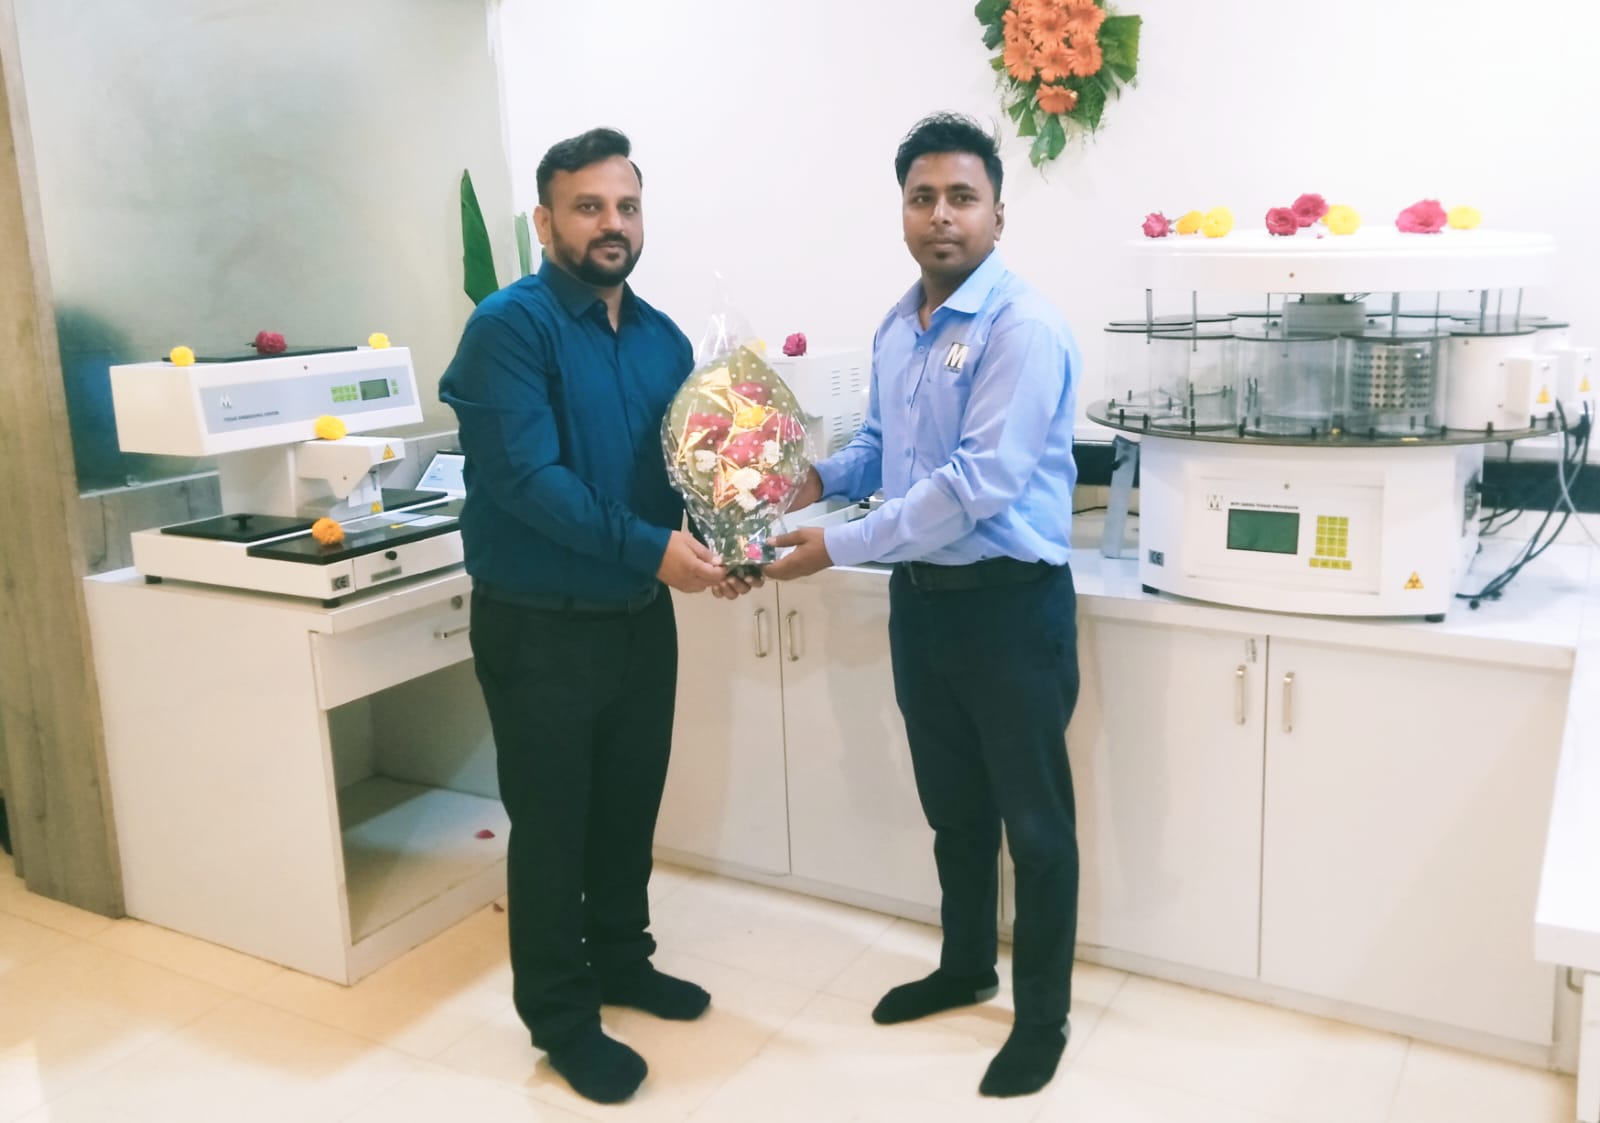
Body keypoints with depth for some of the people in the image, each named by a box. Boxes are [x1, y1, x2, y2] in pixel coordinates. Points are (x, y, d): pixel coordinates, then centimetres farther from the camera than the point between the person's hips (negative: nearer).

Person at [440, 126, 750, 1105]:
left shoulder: (663, 338, 7)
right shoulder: (510, 325, -14)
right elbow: (526, 475, -24)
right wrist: (650, 548, -28)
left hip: (641, 617, 6)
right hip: (540, 625, -6)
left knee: (631, 802, 19)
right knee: (552, 819, 7)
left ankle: (620, 957, 41)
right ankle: (560, 1014, 24)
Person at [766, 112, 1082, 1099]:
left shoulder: (1024, 330, -18)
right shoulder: (898, 330, 8)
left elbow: (978, 483, -26)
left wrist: (838, 548, -23)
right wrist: (819, 479, -1)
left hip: (1011, 605, -7)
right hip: (920, 600, 8)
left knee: (1034, 820, 7)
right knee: (953, 807, 21)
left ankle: (1043, 1018, 24)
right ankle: (965, 968, 41)